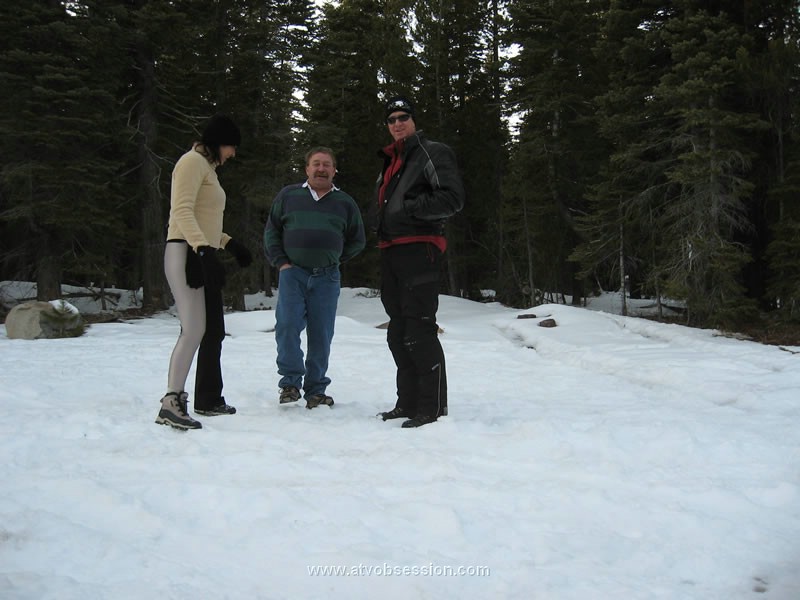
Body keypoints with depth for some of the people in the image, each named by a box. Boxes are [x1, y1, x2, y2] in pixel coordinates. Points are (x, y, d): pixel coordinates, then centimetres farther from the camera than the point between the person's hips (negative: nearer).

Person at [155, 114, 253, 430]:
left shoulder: (208, 168, 24)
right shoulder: (193, 161, -5)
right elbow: (182, 210, -19)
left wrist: (229, 243, 24)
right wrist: (202, 247, -31)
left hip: (203, 256, 10)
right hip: (187, 253, -10)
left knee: (214, 330, 12)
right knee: (194, 329, -19)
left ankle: (208, 399, 21)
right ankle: (171, 403, -22)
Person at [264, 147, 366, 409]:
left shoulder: (345, 203, 10)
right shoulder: (288, 195, 8)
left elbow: (357, 240, 20)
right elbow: (271, 231, 13)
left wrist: (335, 260, 11)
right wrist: (280, 261, 2)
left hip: (326, 278, 1)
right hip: (293, 272, -1)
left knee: (321, 334, 0)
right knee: (287, 324, -16)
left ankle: (315, 390, 11)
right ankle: (291, 381, -2)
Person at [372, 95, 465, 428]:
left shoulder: (433, 153, 0)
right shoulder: (389, 162, 25)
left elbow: (452, 198, -11)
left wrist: (408, 209, -16)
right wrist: (378, 216, 12)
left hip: (419, 248, -9)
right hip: (390, 251, 9)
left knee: (419, 332, -13)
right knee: (398, 333, 11)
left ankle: (433, 407, -7)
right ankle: (408, 402, 20)